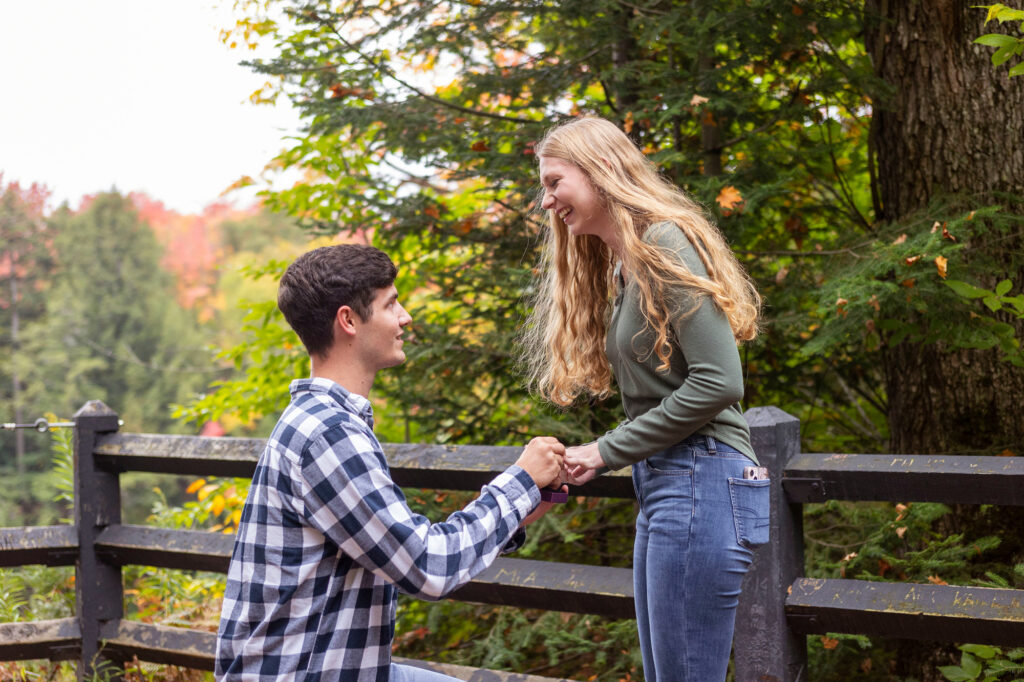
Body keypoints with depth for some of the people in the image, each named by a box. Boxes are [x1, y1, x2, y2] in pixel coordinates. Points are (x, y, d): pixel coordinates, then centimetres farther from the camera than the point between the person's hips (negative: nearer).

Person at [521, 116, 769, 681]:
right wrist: (580, 465, 1)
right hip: (661, 488, 10)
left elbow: (718, 381, -19)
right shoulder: (621, 268, 20)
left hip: (701, 482, -10)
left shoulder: (664, 242, -10)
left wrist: (607, 451, -12)